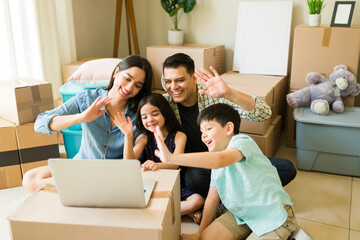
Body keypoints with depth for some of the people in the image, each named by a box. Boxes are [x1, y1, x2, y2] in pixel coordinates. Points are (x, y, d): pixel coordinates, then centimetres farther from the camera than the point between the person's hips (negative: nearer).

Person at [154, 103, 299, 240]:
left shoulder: (242, 142, -21)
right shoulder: (217, 157, 5)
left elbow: (219, 160, -45)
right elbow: (212, 198, 7)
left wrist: (171, 157, -50)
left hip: (274, 217, -7)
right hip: (243, 214, 8)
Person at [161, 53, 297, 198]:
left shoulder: (214, 96, -16)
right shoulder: (167, 101, -7)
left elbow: (264, 113, -23)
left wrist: (228, 93, -40)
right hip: (198, 166, 0)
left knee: (286, 168, -14)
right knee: (194, 178, -37)